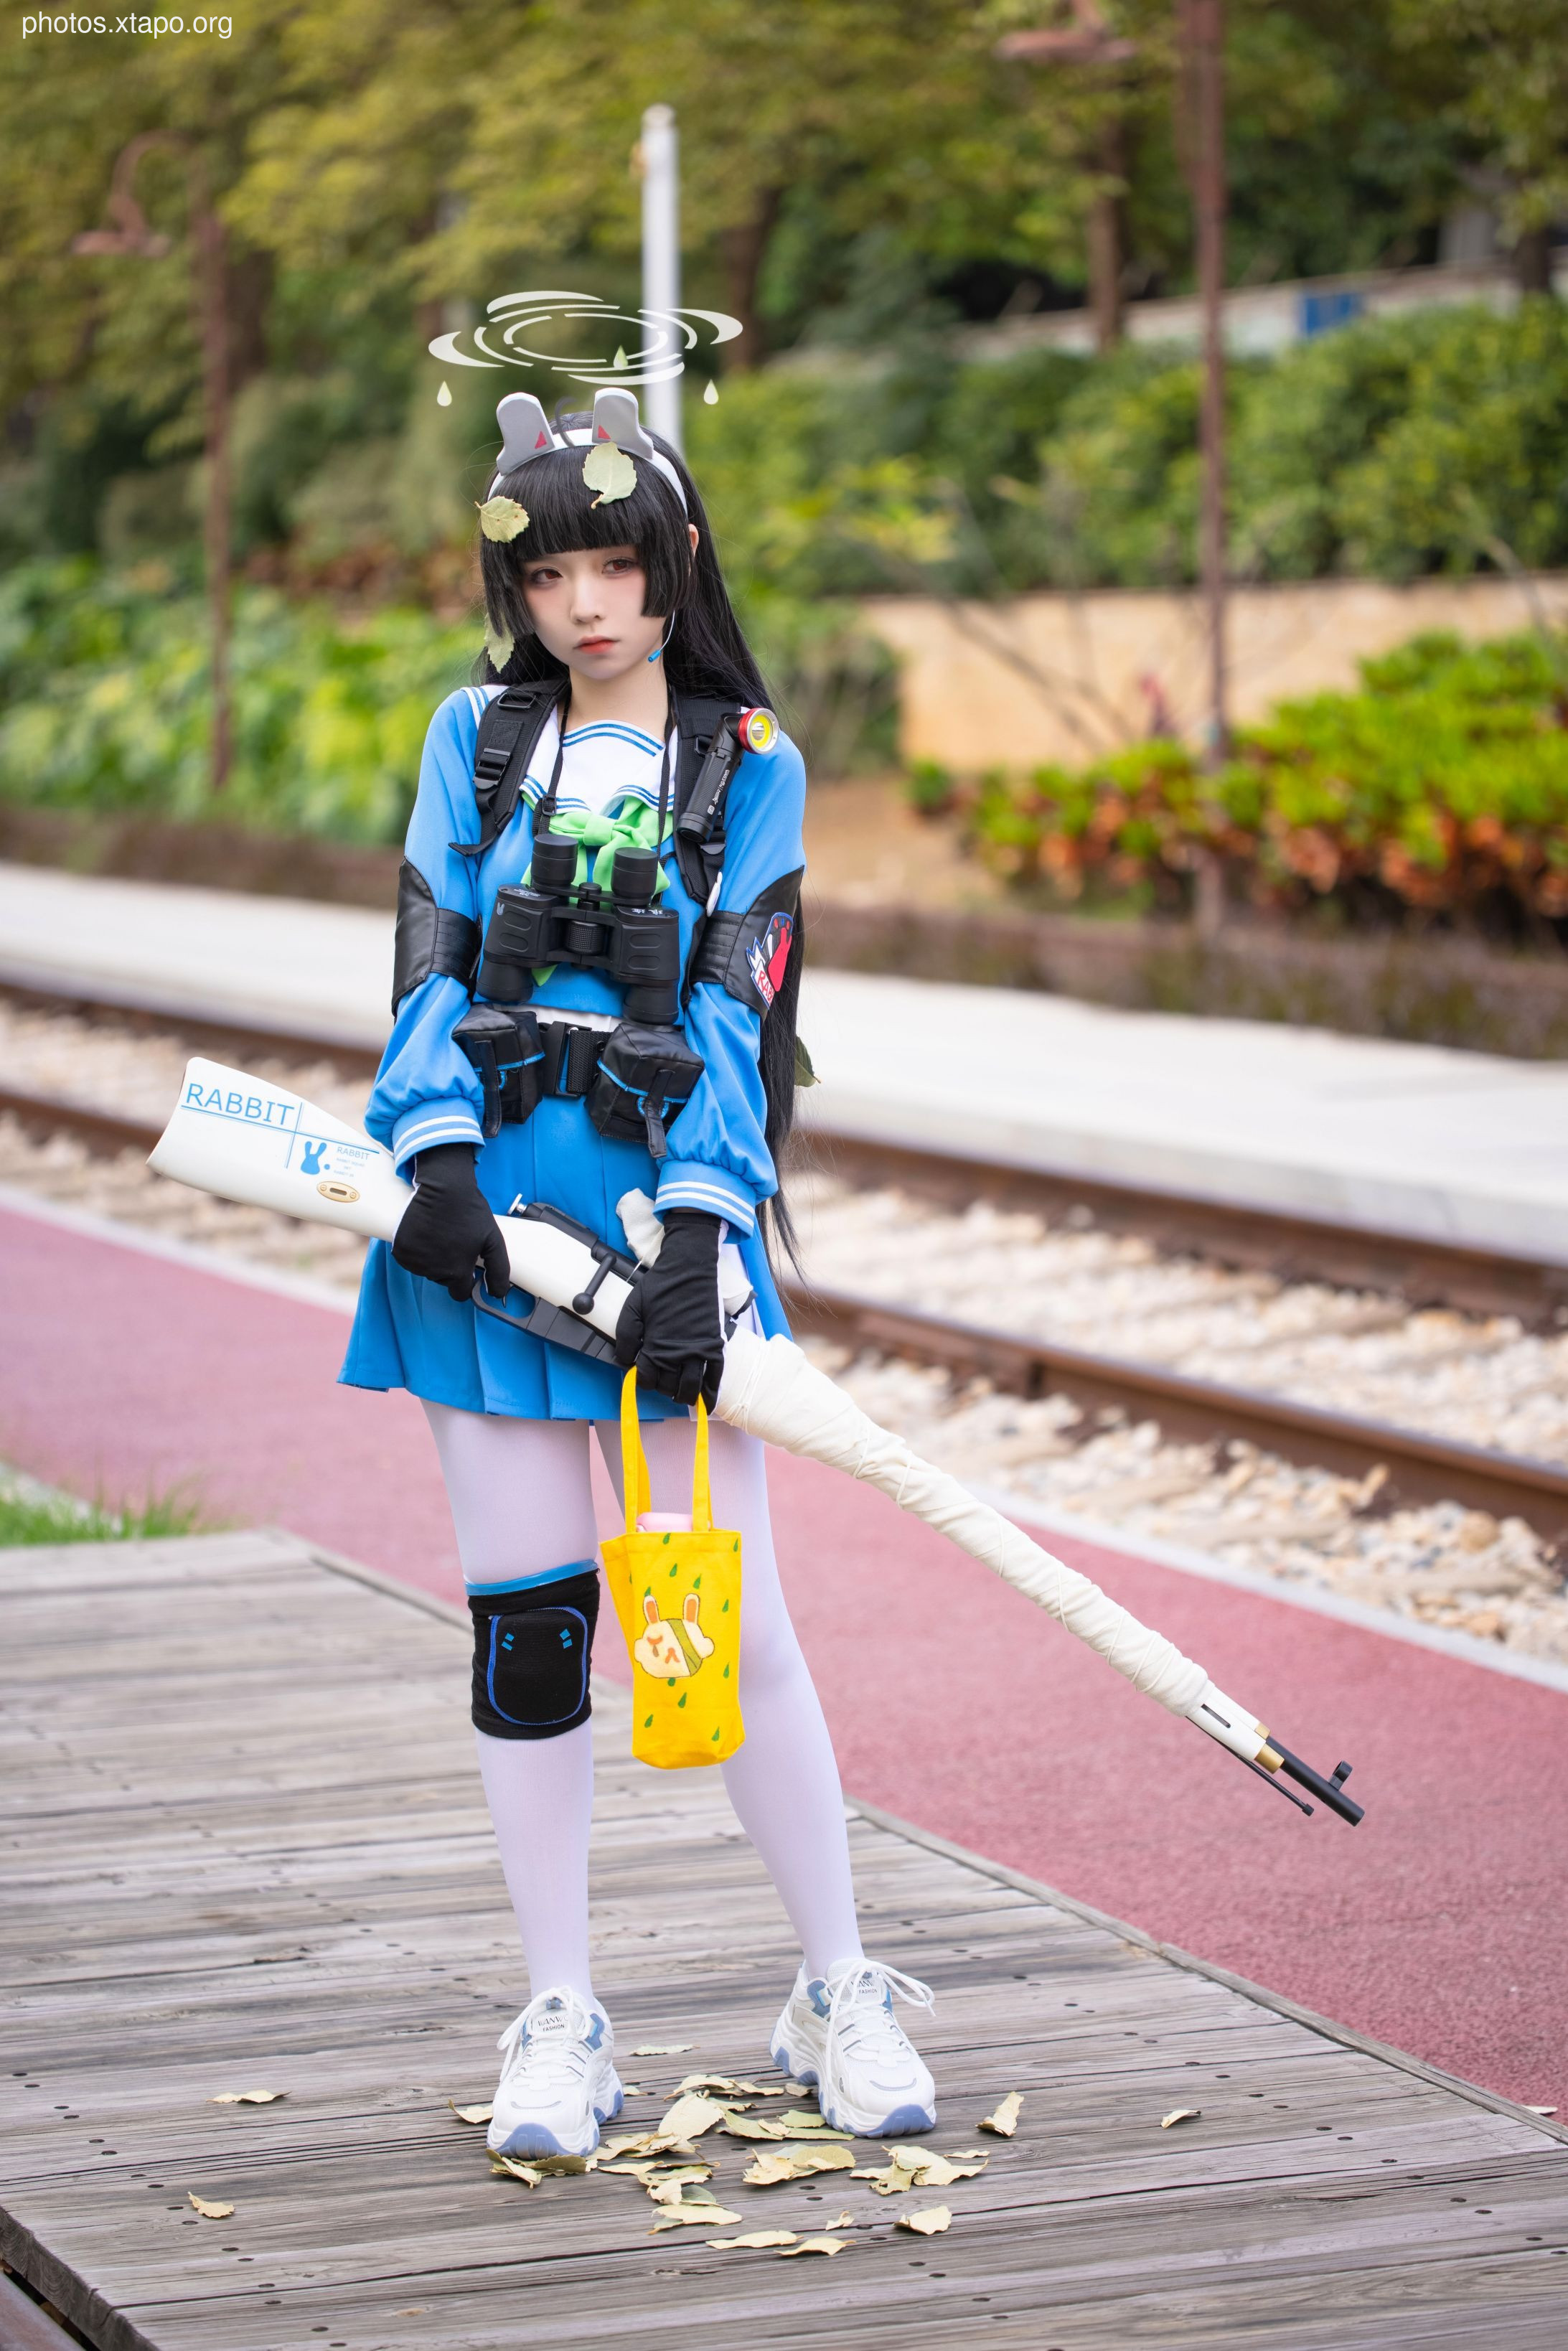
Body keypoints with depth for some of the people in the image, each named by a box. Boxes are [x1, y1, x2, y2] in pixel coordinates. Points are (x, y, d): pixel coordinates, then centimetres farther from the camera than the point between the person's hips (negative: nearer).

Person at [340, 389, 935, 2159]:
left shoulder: (753, 765, 5)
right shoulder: (476, 736, 10)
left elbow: (734, 1012, -3)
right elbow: (427, 964, 6)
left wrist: (697, 1235, -14)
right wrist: (440, 1160, -10)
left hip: (665, 1205, -2)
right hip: (491, 1206, 2)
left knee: (731, 1612, -4)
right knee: (524, 1615, 3)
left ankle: (840, 1995, 11)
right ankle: (561, 2026, 12)